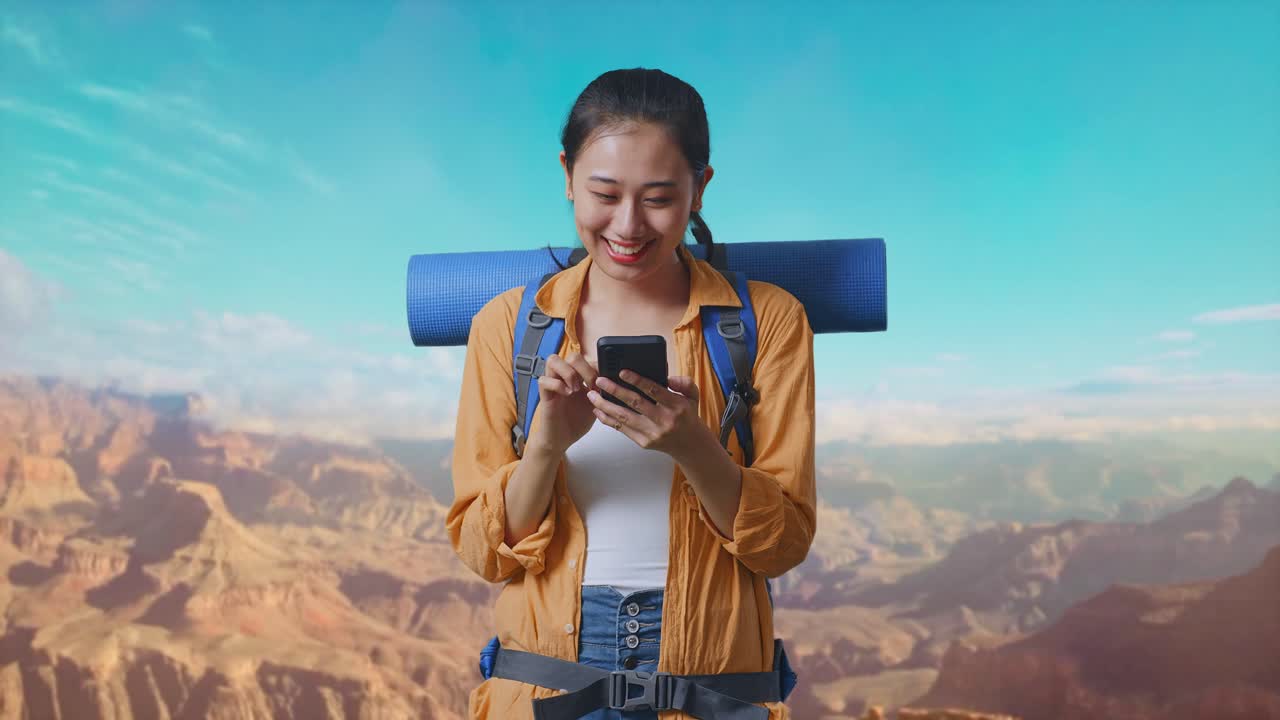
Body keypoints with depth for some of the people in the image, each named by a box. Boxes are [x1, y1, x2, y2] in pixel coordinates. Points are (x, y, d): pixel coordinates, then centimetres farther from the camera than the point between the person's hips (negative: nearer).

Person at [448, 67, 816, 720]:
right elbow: (481, 550, -3)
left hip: (711, 667, 0)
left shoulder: (768, 319, -4)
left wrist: (690, 446, -22)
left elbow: (786, 543, -6)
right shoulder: (507, 324, -2)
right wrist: (547, 446, -21)